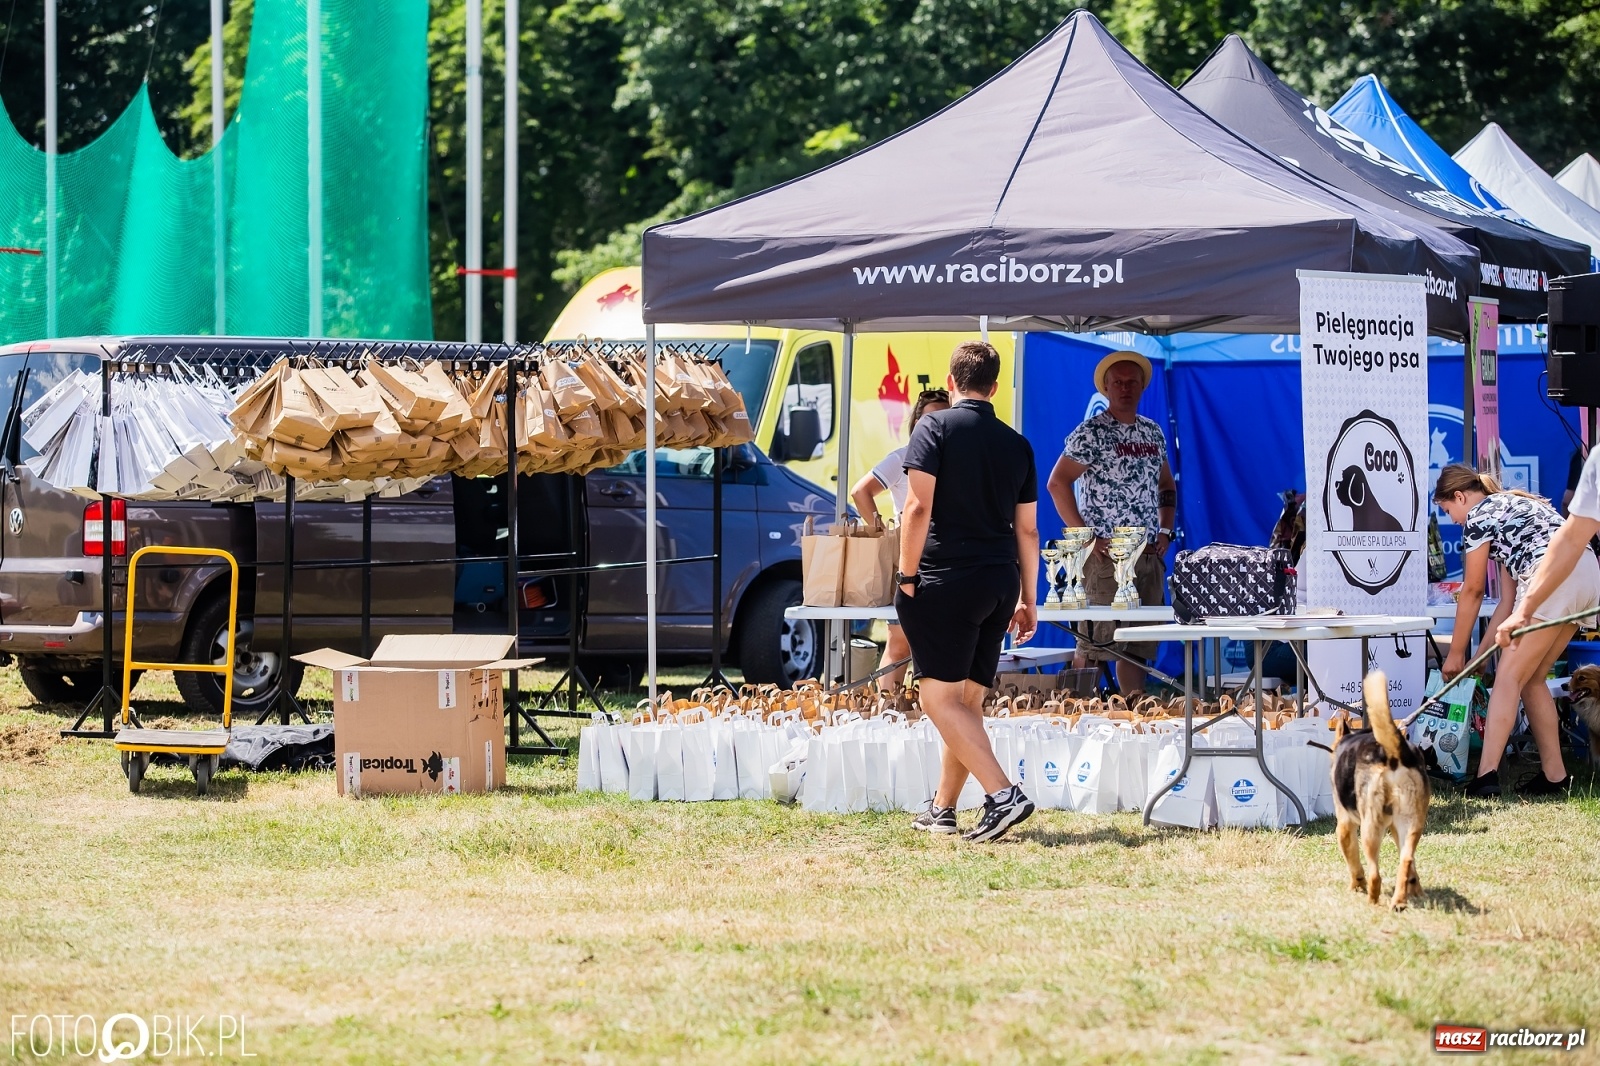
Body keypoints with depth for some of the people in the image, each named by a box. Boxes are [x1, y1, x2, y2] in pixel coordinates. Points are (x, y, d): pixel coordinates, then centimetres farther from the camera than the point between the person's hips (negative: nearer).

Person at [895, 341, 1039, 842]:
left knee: (941, 697, -6)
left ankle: (1002, 794, -19)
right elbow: (1027, 530, 16)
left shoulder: (934, 428, -4)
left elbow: (919, 507, -13)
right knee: (967, 699, 14)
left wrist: (907, 576, -7)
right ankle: (942, 809, 21)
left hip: (946, 580, -6)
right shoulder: (1016, 444, 12)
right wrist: (1027, 600, 22)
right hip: (1000, 584, 6)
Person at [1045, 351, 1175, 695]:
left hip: (1149, 552, 6)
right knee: (1098, 639, -9)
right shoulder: (1092, 433, -5)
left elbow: (1166, 484, 27)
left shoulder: (1152, 433, 15)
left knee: (1139, 642, 6)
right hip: (1106, 552, -6)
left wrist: (1165, 531, 11)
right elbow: (1057, 483, -10)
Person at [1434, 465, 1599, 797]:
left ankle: (1487, 775, -18)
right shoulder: (1507, 506, 30)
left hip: (1554, 577, -9)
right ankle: (1554, 774, 14)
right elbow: (1507, 600, 26)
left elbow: (1472, 592, 9)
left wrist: (1456, 653, 18)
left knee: (1509, 678, -8)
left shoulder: (1479, 517, 4)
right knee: (1531, 679, 16)